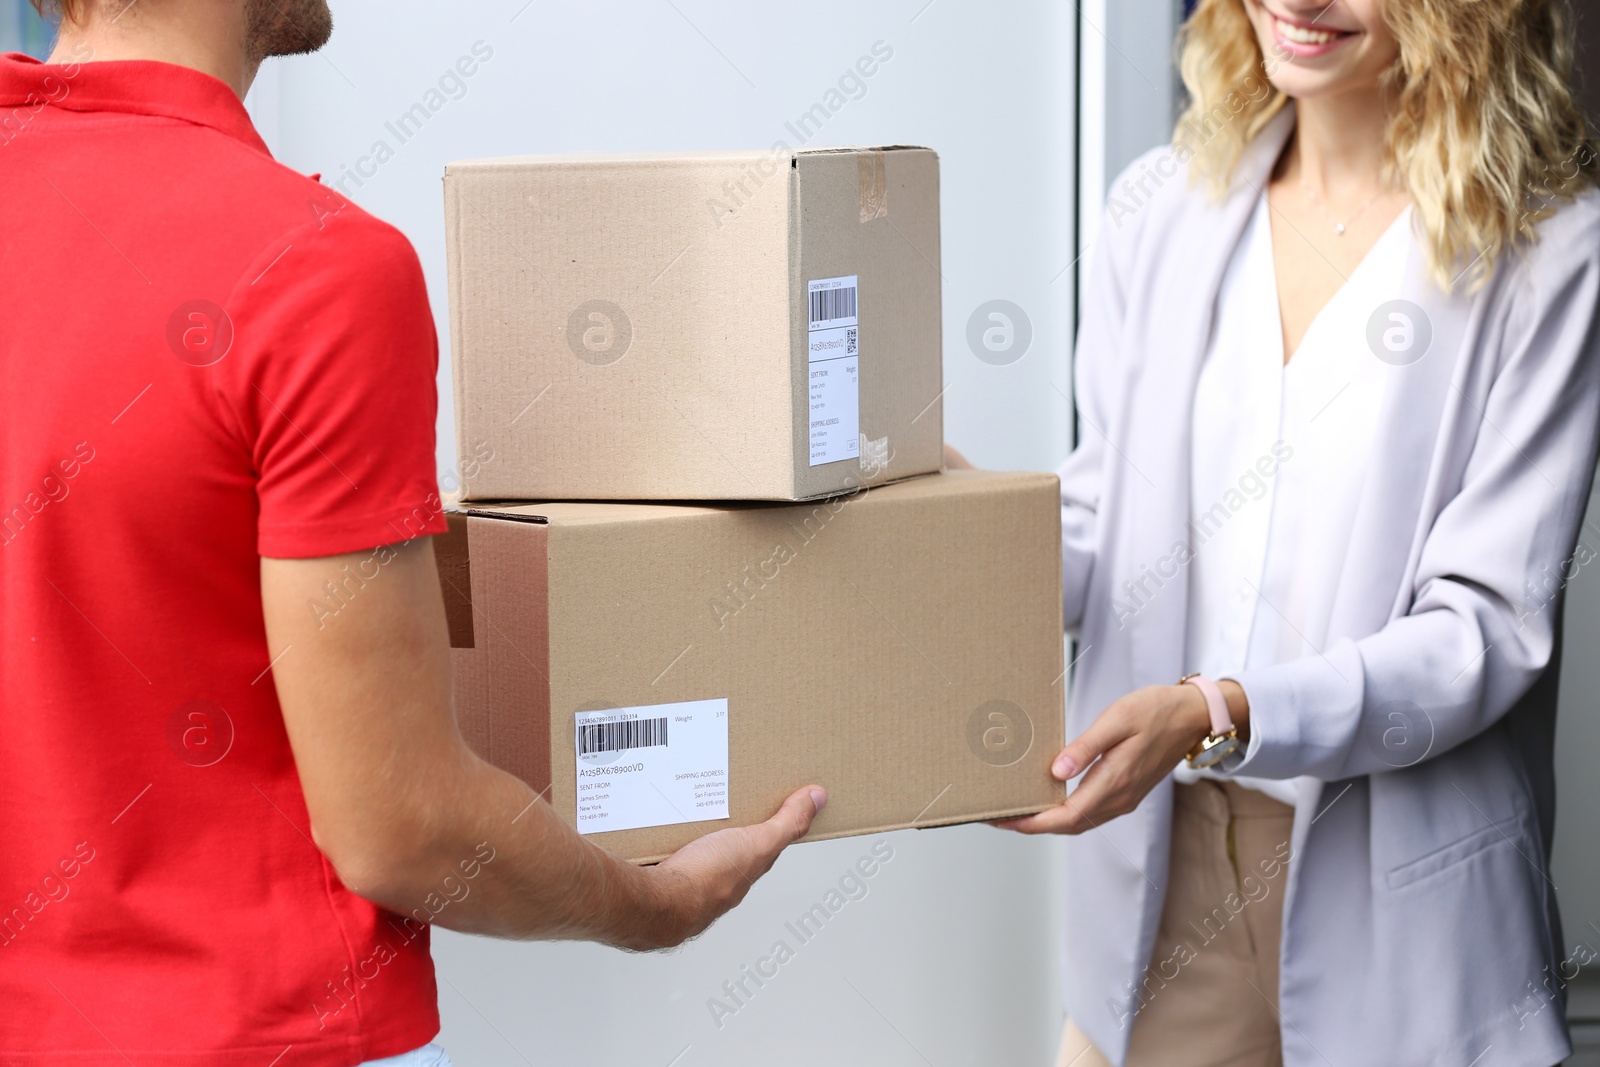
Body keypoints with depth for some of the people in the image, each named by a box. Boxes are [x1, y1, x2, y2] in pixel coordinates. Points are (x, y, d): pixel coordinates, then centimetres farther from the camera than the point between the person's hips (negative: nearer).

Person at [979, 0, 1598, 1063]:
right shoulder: (1164, 203, 6)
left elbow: (1487, 629, -14)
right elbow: (1100, 519, 10)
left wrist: (1217, 716, -26)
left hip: (1392, 890, -4)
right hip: (1163, 855, 4)